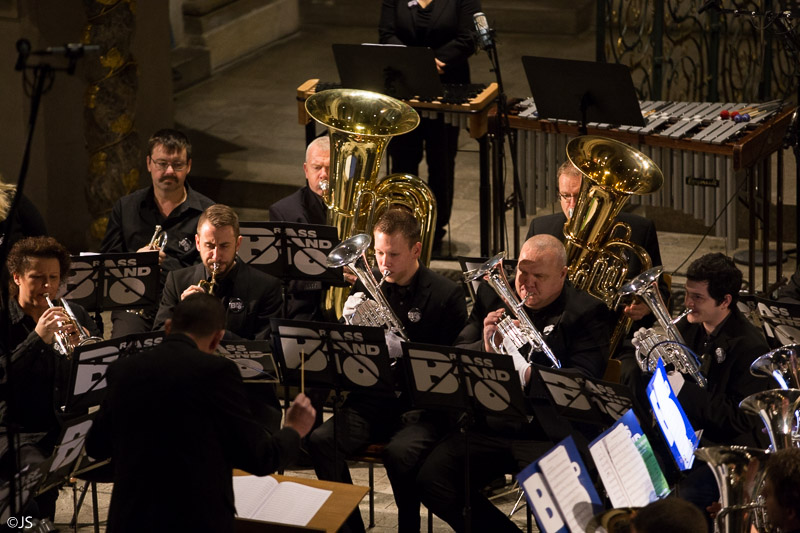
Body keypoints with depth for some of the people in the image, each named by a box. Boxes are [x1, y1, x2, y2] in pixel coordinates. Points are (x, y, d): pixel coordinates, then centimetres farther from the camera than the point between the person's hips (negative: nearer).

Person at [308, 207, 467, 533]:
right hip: (371, 400, 4)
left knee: (399, 453, -35)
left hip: (420, 405, -4)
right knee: (321, 440, -23)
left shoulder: (446, 295, -2)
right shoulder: (366, 288, 11)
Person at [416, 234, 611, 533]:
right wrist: (484, 349, -12)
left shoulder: (587, 313, -1)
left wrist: (527, 375, -27)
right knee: (431, 479, -16)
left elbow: (583, 381, -13)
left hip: (550, 435, -5)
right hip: (489, 426, 5)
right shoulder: (493, 296, 13)